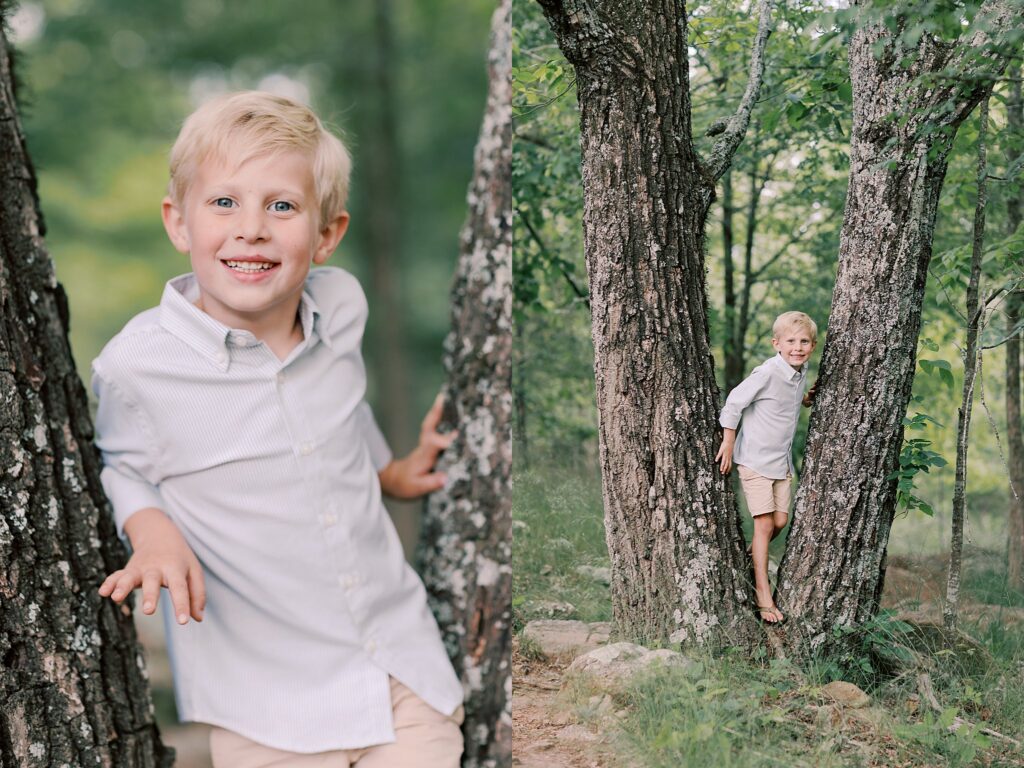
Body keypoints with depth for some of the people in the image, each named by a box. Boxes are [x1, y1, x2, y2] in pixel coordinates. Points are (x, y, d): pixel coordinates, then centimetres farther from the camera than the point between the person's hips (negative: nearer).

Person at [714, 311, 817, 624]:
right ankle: (763, 595, 0)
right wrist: (728, 443, -13)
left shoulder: (801, 371, 3)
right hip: (755, 458, -7)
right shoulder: (768, 372, -21)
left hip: (782, 460, 7)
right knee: (764, 524, -7)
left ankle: (748, 563, 32)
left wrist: (805, 399, 3)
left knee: (780, 521, 8)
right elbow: (735, 402, -17)